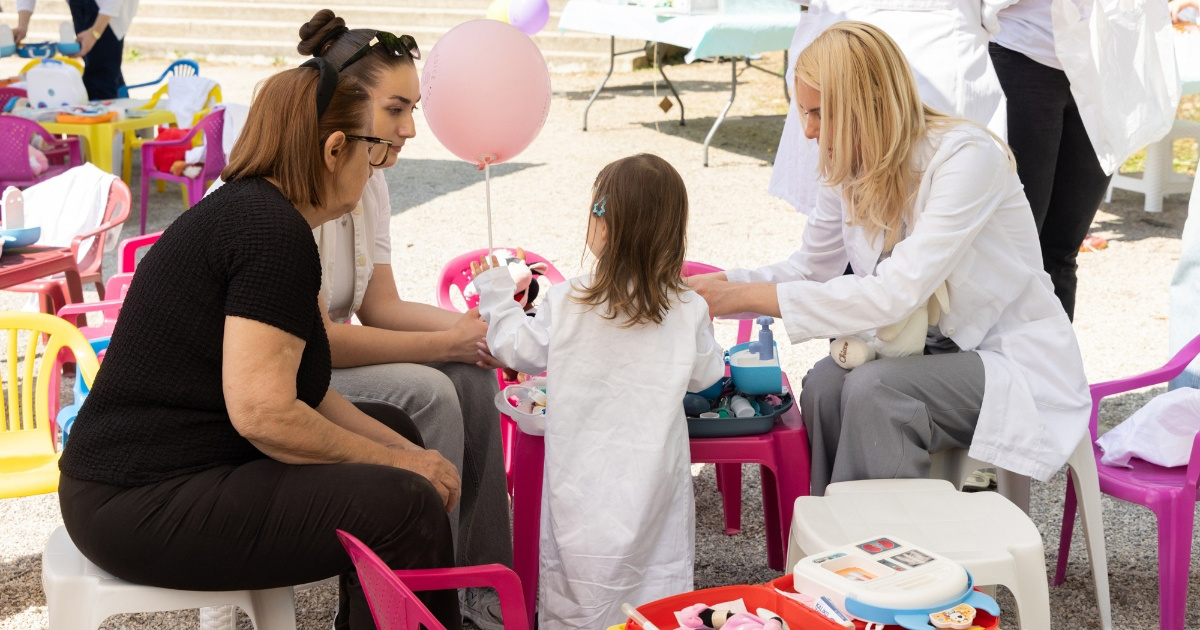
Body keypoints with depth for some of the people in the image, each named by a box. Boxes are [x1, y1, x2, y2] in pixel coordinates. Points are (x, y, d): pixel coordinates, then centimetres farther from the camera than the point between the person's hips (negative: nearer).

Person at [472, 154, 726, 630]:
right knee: (660, 556, 11)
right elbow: (704, 376, 6)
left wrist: (495, 297, 21)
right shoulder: (688, 311, -9)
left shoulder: (564, 303, -10)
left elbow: (522, 351, 6)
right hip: (653, 474, 1)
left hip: (582, 474, -1)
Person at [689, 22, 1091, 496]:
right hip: (934, 349, 6)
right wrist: (714, 287, -10)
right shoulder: (849, 169, -1)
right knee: (824, 383, -23)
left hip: (1014, 362, -6)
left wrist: (747, 296, -31)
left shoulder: (966, 155, -24)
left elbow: (897, 293, -32)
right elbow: (808, 270, 9)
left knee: (871, 388, -31)